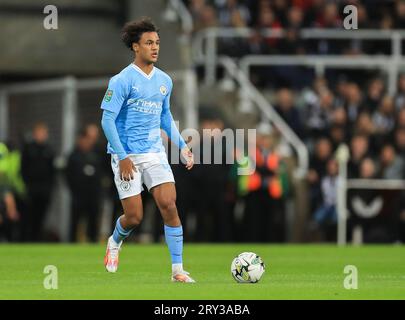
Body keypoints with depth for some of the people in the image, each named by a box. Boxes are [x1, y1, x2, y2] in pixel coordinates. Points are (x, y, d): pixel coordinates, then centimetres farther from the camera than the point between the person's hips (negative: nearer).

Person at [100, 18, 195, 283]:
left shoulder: (164, 81, 8)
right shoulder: (122, 81, -11)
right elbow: (107, 120, -12)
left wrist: (182, 145, 11)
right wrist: (122, 157, -17)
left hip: (155, 154, 4)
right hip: (127, 156, -4)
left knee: (169, 206, -12)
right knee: (134, 217, -3)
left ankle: (178, 270, -8)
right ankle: (115, 243, 33)